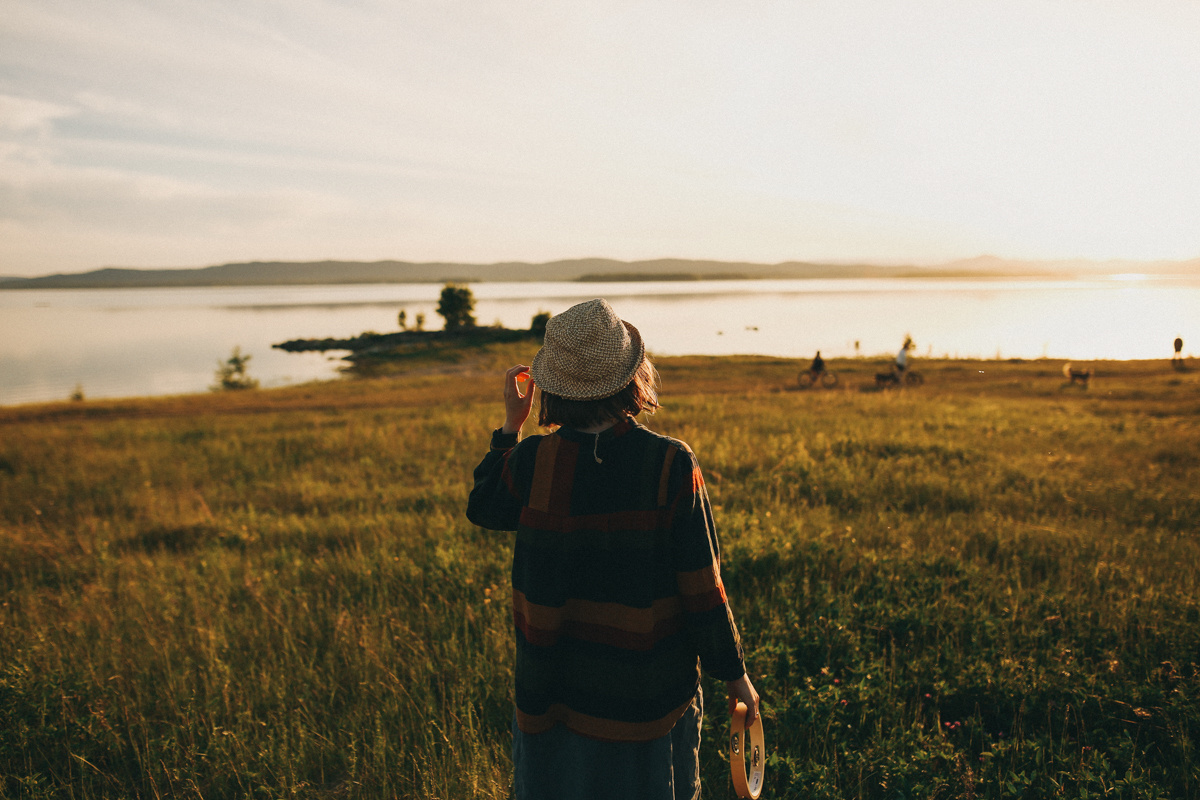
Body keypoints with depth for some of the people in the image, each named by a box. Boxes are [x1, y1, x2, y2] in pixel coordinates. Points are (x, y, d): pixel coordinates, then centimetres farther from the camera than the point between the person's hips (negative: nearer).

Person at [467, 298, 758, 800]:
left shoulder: (532, 461, -15)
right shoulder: (671, 464, -17)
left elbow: (483, 508, 8)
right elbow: (701, 584, -13)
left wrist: (510, 424, 11)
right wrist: (734, 673, 1)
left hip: (557, 685, 1)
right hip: (650, 684, 0)